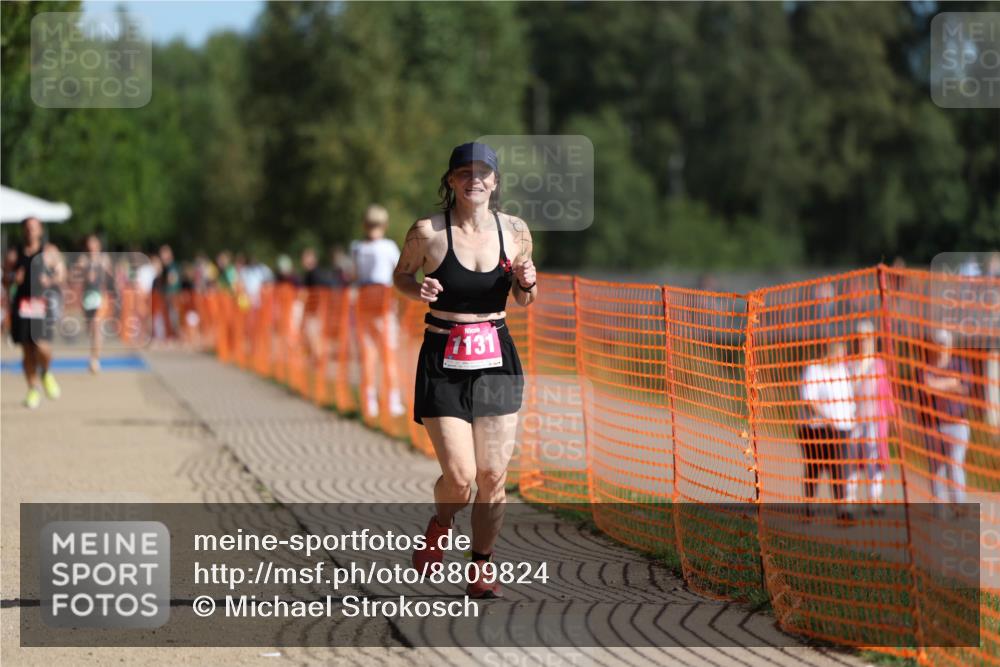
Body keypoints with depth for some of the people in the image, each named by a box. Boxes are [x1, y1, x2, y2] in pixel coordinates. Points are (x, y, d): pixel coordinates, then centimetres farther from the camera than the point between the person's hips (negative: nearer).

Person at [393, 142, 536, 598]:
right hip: (444, 363, -2)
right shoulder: (427, 232, -7)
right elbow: (402, 276, 10)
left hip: (497, 359, 3)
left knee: (493, 476, 0)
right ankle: (440, 525, 24)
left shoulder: (515, 231, 2)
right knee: (459, 476, -10)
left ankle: (482, 567, 18)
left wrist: (527, 284, -9)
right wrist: (418, 290, -12)